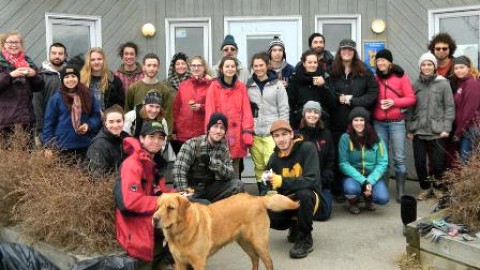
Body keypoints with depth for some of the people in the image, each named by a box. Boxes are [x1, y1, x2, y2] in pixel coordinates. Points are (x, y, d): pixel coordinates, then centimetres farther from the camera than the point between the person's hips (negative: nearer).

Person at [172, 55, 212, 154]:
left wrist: (201, 107, -13)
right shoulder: (183, 85, 12)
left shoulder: (211, 85, 1)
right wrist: (174, 130, 6)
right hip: (183, 133, 3)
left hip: (203, 134, -3)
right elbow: (176, 108, 11)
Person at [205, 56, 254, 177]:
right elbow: (210, 112, -2)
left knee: (235, 171, 9)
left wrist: (247, 132, -5)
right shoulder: (214, 86, 0)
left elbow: (246, 111, 4)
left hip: (236, 134, 2)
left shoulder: (241, 87, 8)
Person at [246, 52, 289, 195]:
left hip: (272, 132, -2)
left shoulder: (277, 84, 1)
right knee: (259, 166, 8)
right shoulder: (249, 85, 7)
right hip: (254, 132, 3)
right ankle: (262, 194, 18)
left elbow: (284, 108, 1)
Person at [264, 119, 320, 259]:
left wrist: (282, 181, -38)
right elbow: (270, 186, 2)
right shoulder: (274, 157, -2)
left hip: (308, 197, -4)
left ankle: (305, 238, -16)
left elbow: (312, 180, -30)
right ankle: (294, 225, 10)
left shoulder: (307, 148, -18)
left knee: (303, 193, -38)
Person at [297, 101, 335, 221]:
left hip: (322, 182, 2)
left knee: (323, 214, -8)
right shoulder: (297, 135, 0)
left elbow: (331, 161, 6)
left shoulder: (326, 134, 8)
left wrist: (323, 180, -7)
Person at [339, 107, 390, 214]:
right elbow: (343, 164, -10)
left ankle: (368, 199, 14)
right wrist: (363, 181, -20)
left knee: (383, 198, -25)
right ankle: (353, 202, 5)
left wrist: (370, 181, -19)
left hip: (373, 176, 1)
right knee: (351, 188, -35)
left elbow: (382, 163, -4)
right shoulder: (345, 138, -7)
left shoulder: (376, 139, -2)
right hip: (353, 176, -1)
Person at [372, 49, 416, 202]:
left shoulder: (401, 76, 0)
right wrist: (378, 103, -4)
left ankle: (401, 191, 4)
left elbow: (411, 98, -2)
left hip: (397, 122, -2)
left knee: (399, 157, -2)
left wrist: (394, 102, -14)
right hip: (378, 123, 2)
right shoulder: (374, 78, 7)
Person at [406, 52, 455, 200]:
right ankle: (426, 188, 24)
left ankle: (437, 189, 24)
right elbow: (410, 108, 9)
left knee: (438, 163, 1)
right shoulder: (416, 85, 9)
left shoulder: (443, 83, 0)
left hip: (437, 131, -2)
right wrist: (409, 129, 5)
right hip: (418, 131, 3)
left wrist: (446, 128, -8)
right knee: (419, 163, 4)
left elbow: (449, 107, -2)